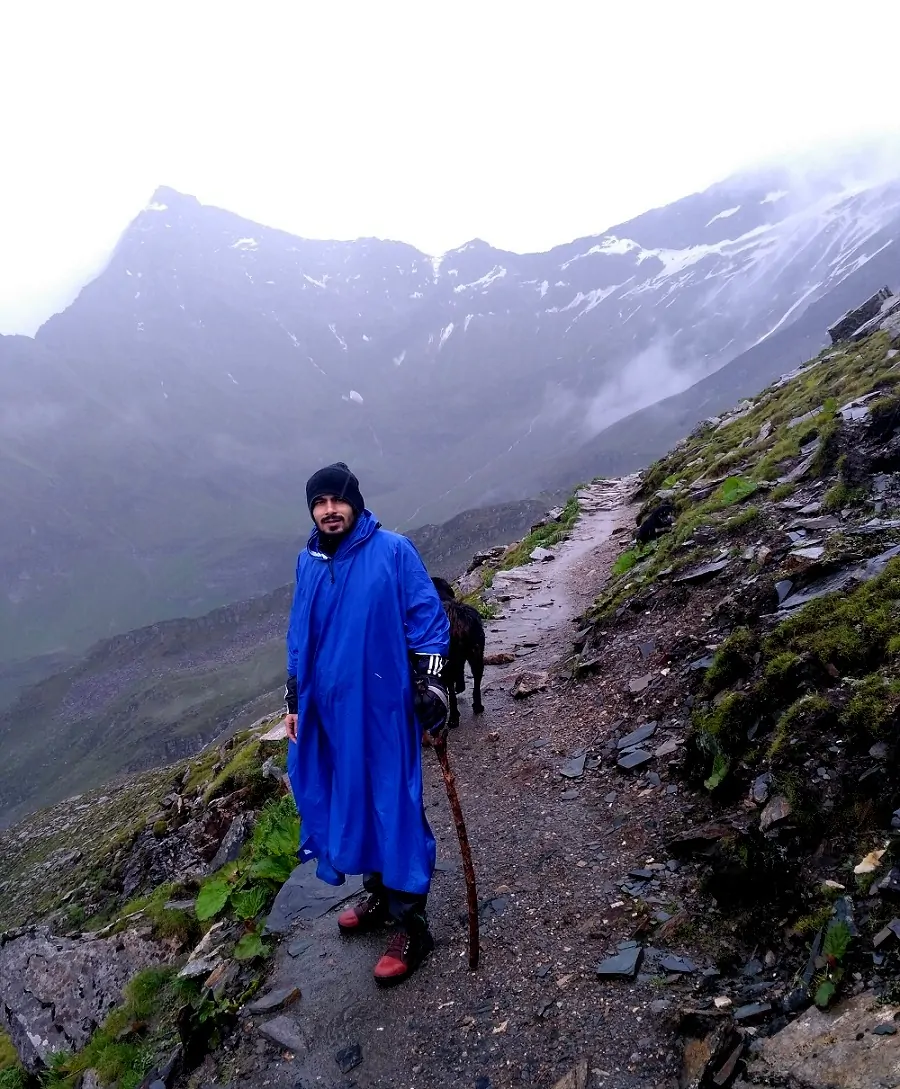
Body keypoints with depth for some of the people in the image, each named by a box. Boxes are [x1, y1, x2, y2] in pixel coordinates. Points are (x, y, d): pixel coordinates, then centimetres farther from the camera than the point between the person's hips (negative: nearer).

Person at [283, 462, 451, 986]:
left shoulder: (393, 550, -9)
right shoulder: (308, 562, 7)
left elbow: (428, 622, -8)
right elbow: (300, 638, 15)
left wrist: (432, 692, -13)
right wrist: (294, 703, 16)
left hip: (384, 708, -6)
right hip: (329, 710, 6)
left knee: (395, 809, 1)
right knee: (349, 805, 16)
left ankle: (413, 927, 14)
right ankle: (381, 895, 37)